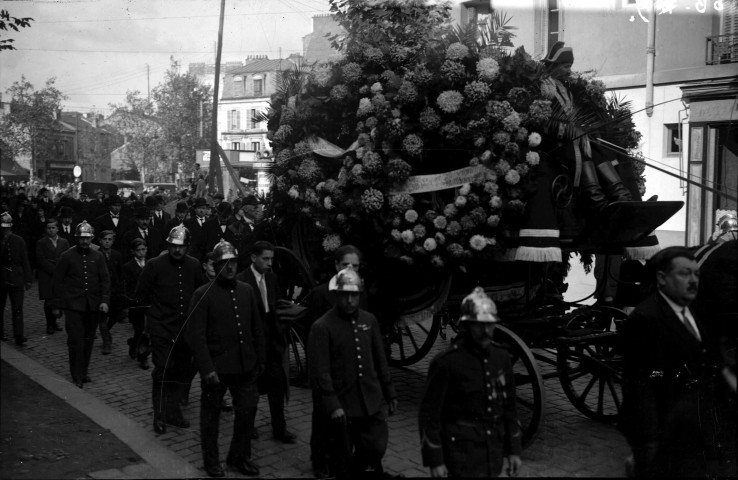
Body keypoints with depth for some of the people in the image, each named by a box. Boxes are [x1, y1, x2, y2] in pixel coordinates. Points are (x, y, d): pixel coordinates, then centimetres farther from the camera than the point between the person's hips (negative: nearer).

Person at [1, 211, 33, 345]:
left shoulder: (19, 241, 2)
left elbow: (25, 261, 3)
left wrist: (28, 279, 0)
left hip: (16, 280, -1)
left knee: (17, 309, -7)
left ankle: (19, 336, -9)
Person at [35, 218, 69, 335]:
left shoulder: (64, 242, 12)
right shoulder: (41, 243, 3)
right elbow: (41, 260, -5)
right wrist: (54, 269, -12)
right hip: (47, 277, -2)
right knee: (49, 302, -6)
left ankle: (54, 322, 17)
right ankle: (49, 325, 6)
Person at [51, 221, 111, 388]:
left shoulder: (98, 256, 7)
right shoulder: (67, 256, -1)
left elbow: (105, 279, 7)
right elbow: (57, 281, 3)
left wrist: (104, 300, -5)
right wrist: (57, 305, 1)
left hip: (93, 305, 3)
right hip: (73, 305, -3)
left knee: (88, 340, 9)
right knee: (75, 341, -7)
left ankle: (84, 372, 21)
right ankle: (77, 377, -1)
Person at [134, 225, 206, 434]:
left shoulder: (194, 265, 4)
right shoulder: (154, 265, -7)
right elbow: (140, 295, -1)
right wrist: (153, 313, 1)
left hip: (186, 328, 4)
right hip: (162, 328, -4)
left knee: (183, 371, 9)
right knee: (163, 370, -6)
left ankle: (172, 412, 24)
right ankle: (160, 416, 6)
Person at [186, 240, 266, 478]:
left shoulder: (247, 291, 6)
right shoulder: (202, 295, -9)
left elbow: (256, 329, 12)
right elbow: (196, 335, -13)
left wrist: (260, 358, 11)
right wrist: (207, 368, -18)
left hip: (245, 366, 4)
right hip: (216, 367, -4)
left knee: (247, 411, 10)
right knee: (211, 415, 11)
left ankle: (239, 456, 31)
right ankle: (211, 461, 30)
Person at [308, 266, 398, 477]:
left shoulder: (369, 320, 6)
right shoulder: (322, 327, -11)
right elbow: (320, 371, -15)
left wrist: (389, 393, 14)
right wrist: (332, 405, -21)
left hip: (372, 402, 4)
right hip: (342, 406, -4)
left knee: (376, 448, 6)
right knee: (341, 460, 6)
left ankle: (355, 471, 34)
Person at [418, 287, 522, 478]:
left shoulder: (501, 357, 3)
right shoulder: (446, 362, -15)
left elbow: (509, 407, 12)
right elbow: (428, 415, -12)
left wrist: (514, 450, 11)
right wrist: (434, 461, -12)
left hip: (494, 453, 6)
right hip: (462, 453, -6)